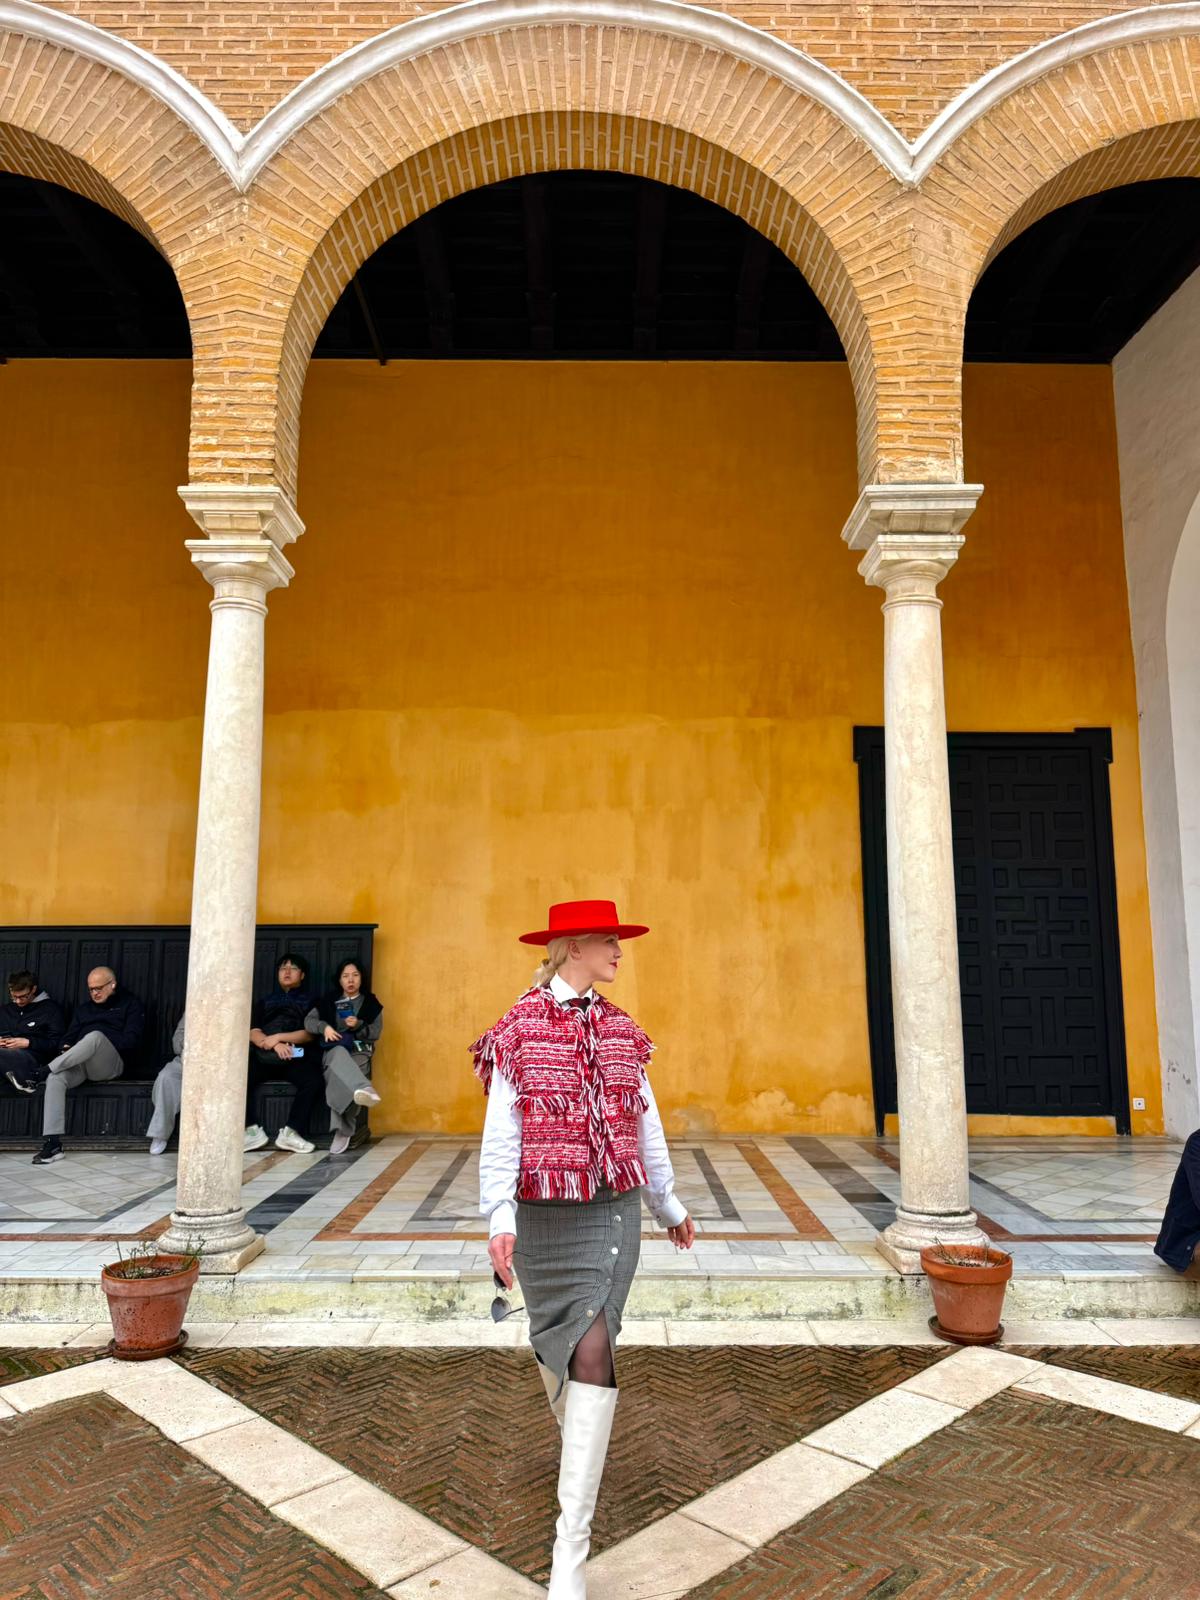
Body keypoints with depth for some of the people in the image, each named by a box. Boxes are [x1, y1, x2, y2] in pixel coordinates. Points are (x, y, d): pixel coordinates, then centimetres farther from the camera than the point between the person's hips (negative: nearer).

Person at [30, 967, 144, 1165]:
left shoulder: (130, 1004, 13)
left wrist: (100, 1049, -10)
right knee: (55, 1078, -29)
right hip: (79, 1063, 5)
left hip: (110, 1064, -4)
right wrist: (66, 1047, -2)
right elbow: (70, 1035, 22)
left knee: (95, 1036, -37)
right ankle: (53, 1144, -35)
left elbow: (131, 1040, 1)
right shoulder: (84, 1008, 30)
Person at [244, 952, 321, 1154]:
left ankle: (290, 1132, -29)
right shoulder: (265, 1001, 26)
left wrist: (279, 1037, -10)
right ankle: (252, 1131, -22)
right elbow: (253, 1033, 10)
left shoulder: (309, 1001, 19)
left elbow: (310, 1033, 3)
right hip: (264, 1056, 2)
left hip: (296, 1057, -2)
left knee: (314, 1081, -34)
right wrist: (274, 1045, -11)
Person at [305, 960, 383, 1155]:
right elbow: (308, 1021, 9)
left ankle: (342, 1130, -37)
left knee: (339, 1073, -36)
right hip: (334, 1050, 1)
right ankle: (364, 1089, -66)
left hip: (359, 1051, -1)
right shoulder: (329, 1000, 18)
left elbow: (376, 1033, 7)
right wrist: (324, 1027, -11)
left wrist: (358, 1025, -12)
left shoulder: (371, 1003, 14)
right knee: (339, 1055, -40)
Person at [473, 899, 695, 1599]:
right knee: (560, 1349, 15)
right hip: (543, 1214, -1)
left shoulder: (623, 1031, 4)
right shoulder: (517, 1032, -6)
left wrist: (671, 1206, 18)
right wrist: (501, 1220, -20)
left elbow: (646, 1125, 12)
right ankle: (582, 1453, 48)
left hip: (612, 1211, 2)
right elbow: (500, 1133, -10)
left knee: (592, 1352, -7)